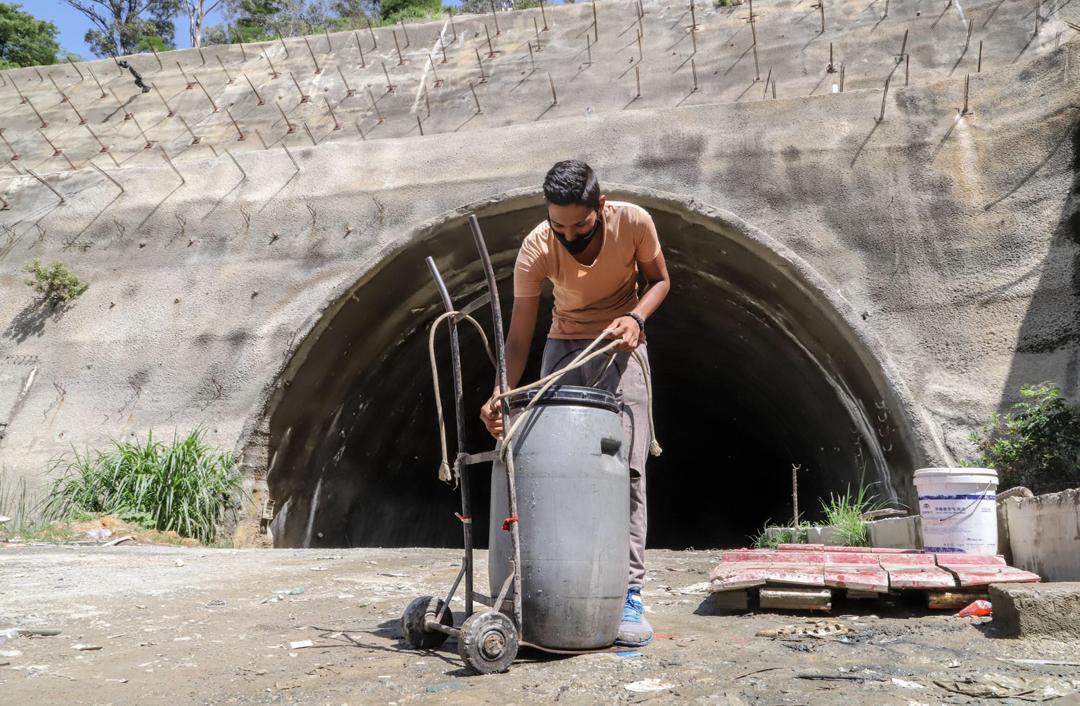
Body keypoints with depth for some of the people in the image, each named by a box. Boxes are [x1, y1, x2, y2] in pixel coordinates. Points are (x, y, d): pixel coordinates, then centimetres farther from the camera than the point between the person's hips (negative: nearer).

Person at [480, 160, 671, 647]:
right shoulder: (536, 248, -22)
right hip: (564, 346, 1)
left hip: (619, 345, -1)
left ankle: (629, 594, -10)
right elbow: (519, 337, -22)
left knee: (625, 468, -11)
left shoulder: (634, 223, -22)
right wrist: (501, 394, -38)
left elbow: (659, 279, -3)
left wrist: (636, 317, -23)